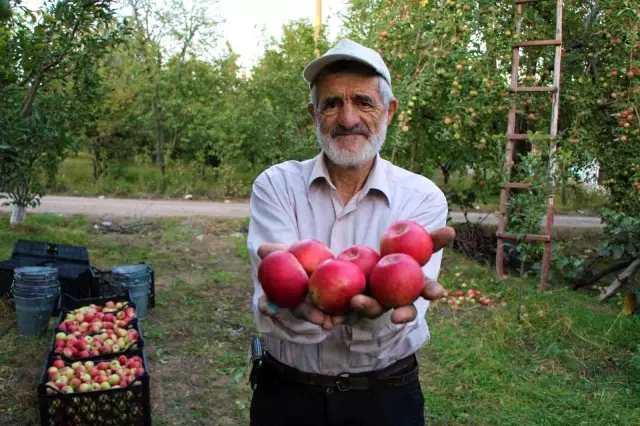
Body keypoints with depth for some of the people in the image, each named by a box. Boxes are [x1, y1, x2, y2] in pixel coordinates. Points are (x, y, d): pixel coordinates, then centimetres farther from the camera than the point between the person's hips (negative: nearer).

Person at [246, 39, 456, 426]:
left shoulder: (422, 197, -9)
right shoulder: (276, 185, -9)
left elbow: (401, 311, -21)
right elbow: (273, 303, -21)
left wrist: (379, 298, -44)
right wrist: (307, 297, -43)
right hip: (286, 393, 1)